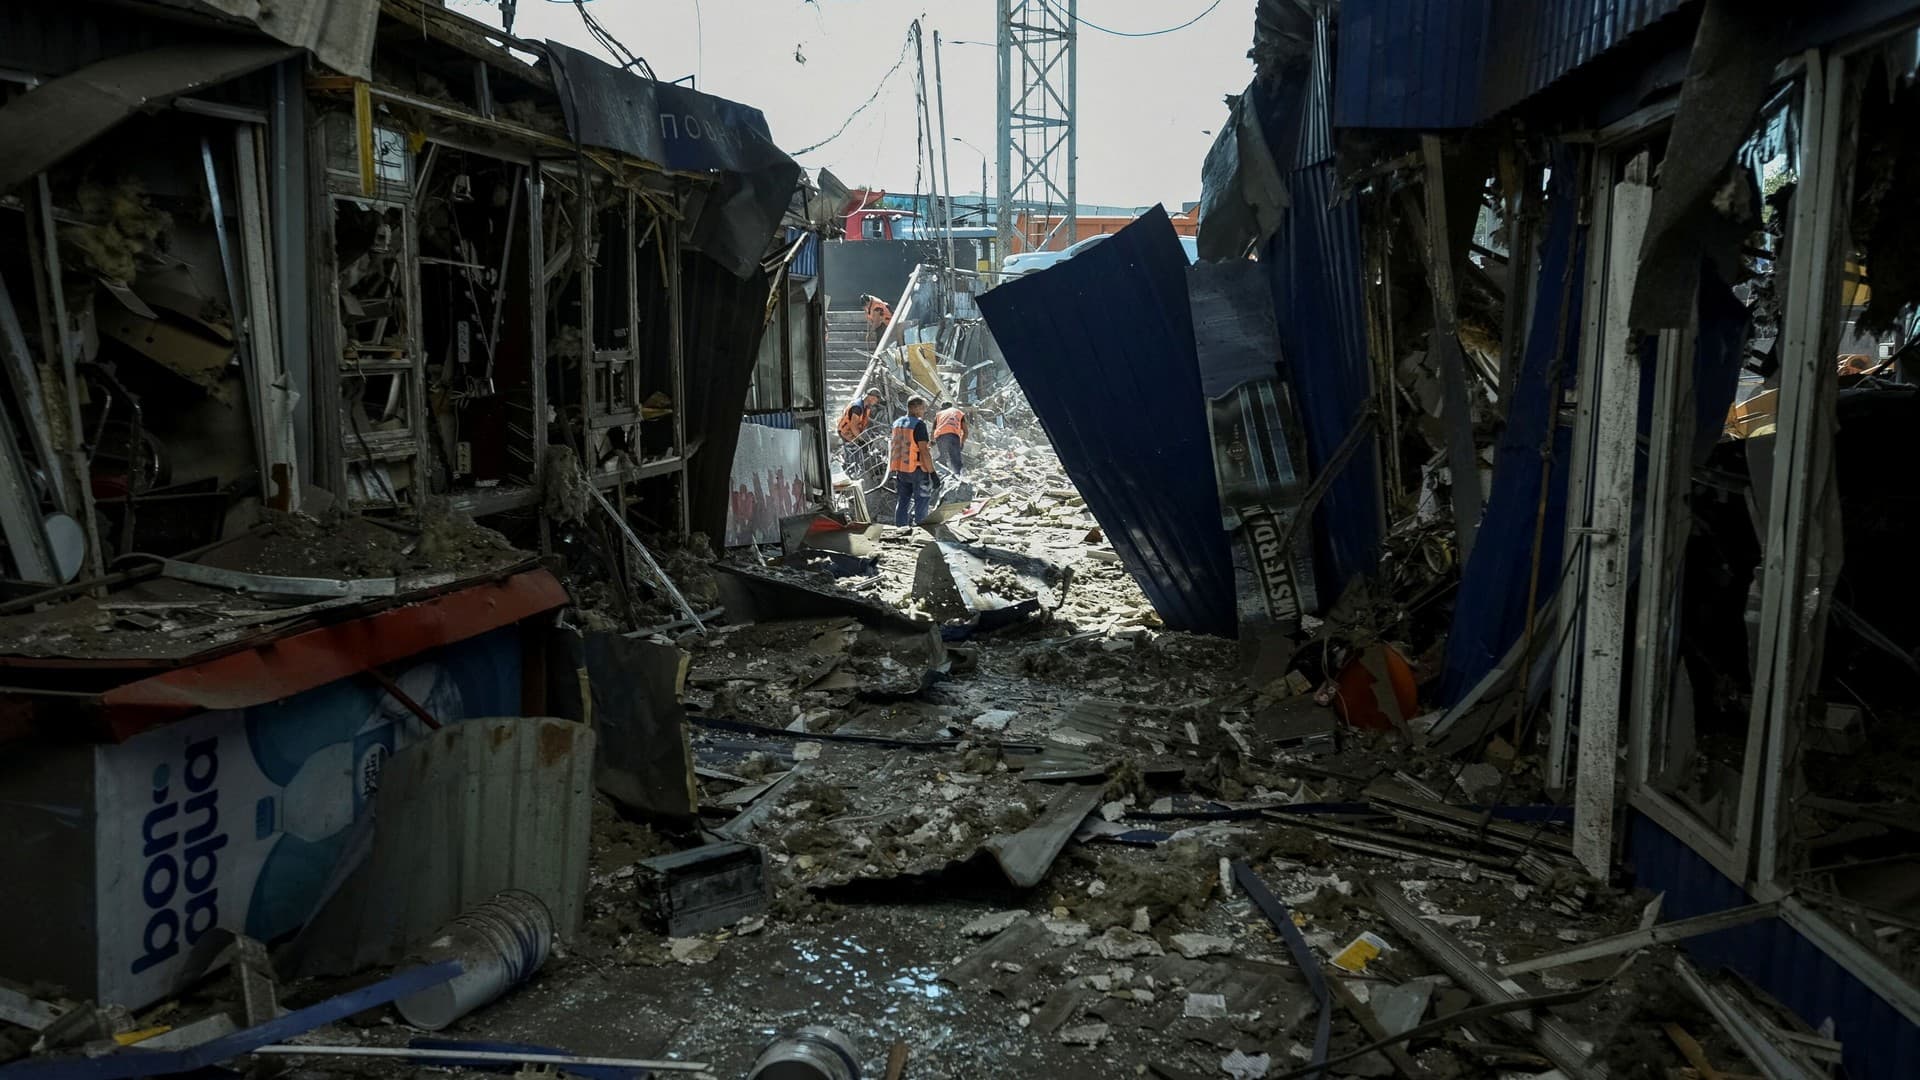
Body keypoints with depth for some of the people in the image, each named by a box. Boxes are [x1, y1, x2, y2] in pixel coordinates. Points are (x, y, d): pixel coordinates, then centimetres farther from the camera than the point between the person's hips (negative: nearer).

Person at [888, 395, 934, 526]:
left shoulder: (897, 423, 8)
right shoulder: (919, 424, -16)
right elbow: (924, 451, -20)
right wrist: (932, 472, -17)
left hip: (900, 469, 7)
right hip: (917, 469, -7)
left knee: (903, 501, 15)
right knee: (920, 501, 1)